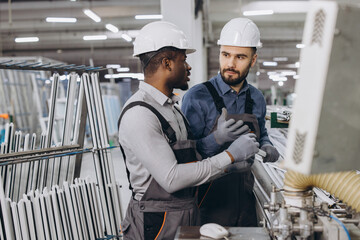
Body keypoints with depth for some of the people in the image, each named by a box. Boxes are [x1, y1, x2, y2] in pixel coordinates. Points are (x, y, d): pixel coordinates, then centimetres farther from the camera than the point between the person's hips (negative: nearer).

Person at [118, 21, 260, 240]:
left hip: (188, 218, 8)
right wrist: (229, 156, -19)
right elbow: (171, 179, -24)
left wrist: (230, 166, 0)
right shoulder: (138, 114, -18)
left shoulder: (173, 107, 12)